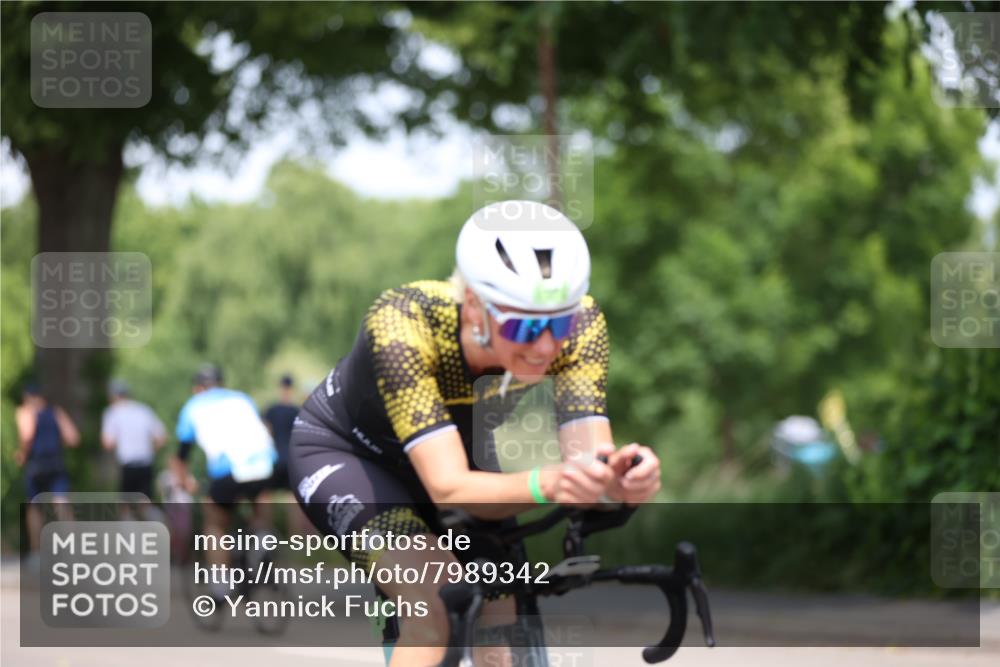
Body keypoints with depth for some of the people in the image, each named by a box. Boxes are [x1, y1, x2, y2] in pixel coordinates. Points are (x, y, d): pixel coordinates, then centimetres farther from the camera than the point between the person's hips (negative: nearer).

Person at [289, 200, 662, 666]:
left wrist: (619, 476, -58)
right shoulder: (402, 323, -39)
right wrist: (548, 485, -64)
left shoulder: (578, 324, -28)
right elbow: (448, 487, -45)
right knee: (440, 604, -30)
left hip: (459, 451, 4)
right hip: (344, 452, -4)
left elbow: (589, 456, -34)